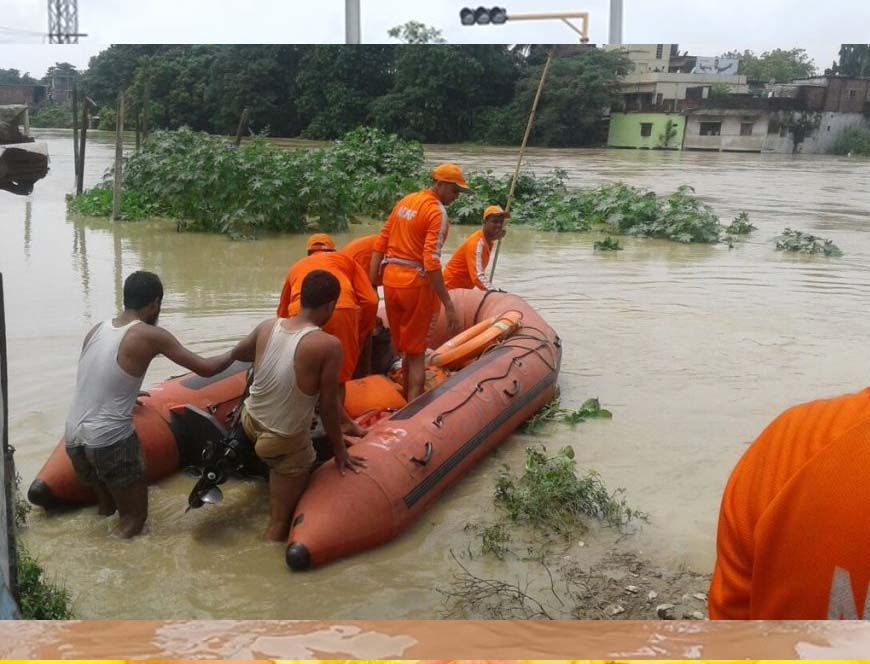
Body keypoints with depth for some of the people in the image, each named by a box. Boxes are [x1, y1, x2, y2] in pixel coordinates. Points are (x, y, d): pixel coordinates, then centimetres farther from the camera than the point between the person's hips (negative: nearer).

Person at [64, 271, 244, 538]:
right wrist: (235, 353, 13)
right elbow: (206, 368, -7)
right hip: (111, 443, -6)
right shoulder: (149, 336, -9)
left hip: (73, 439, 6)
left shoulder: (96, 330, 9)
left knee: (107, 507, 25)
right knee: (135, 516, 8)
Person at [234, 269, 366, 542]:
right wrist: (339, 451, -3)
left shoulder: (268, 326, -8)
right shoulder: (328, 345, -23)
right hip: (287, 444, -6)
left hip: (250, 422, 6)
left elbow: (239, 354, 13)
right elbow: (329, 405, -16)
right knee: (280, 523, 10)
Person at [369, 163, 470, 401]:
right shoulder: (437, 212, -12)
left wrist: (371, 283, 12)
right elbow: (431, 262, -21)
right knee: (416, 353, 3)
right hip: (416, 284, -7)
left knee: (404, 349, 19)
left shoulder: (405, 201, 11)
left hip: (390, 281, 7)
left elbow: (380, 244, 10)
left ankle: (405, 401, 29)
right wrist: (449, 305, -21)